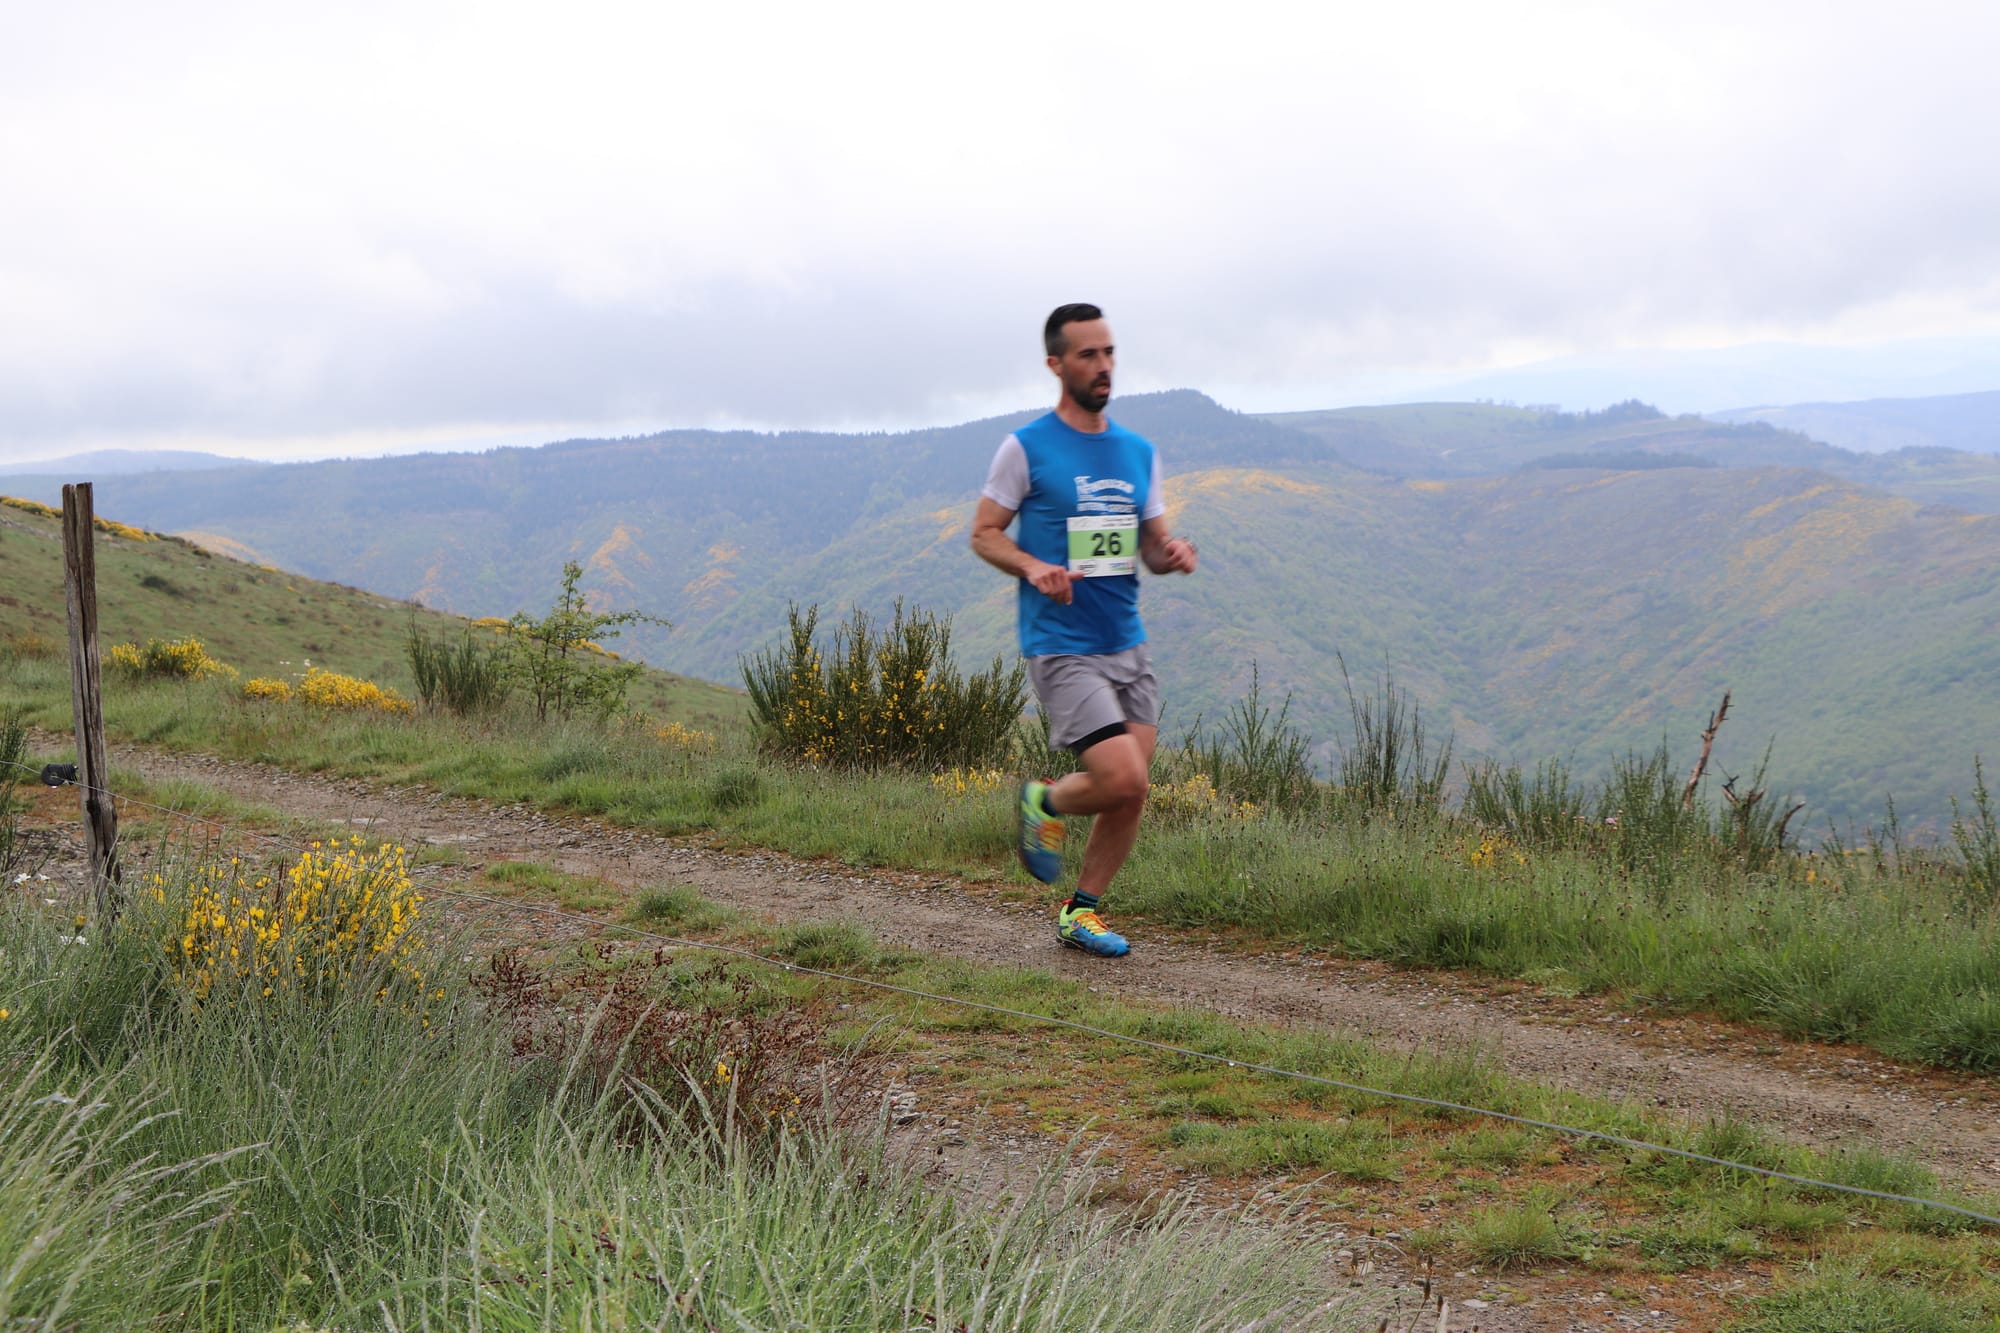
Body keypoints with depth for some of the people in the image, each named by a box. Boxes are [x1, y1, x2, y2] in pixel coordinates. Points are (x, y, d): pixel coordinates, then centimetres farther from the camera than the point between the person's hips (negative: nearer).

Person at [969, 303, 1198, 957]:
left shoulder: (1139, 452, 11)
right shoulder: (1026, 449, -5)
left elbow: (1152, 545, 16)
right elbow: (984, 533, -1)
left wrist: (1173, 553, -8)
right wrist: (1034, 568, -19)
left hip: (1128, 645, 6)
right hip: (1062, 650, -6)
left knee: (1131, 794, 4)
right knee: (1124, 780, -17)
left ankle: (1081, 914, 21)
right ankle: (1045, 803, 15)